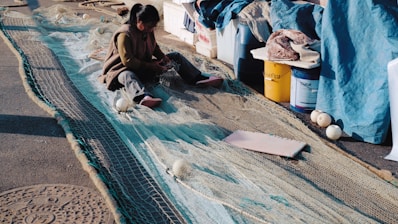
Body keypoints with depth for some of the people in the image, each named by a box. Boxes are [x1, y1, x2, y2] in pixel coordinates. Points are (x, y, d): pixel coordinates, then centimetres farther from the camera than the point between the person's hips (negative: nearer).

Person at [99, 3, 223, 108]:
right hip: (124, 69, -8)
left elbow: (154, 47, 17)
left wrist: (163, 57, -4)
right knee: (128, 76, -46)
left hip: (145, 66, 8)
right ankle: (142, 97, -77)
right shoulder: (125, 34, -26)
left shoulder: (148, 31, -1)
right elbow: (128, 61, -28)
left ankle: (198, 78, -7)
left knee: (175, 56, 3)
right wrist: (150, 66, -26)